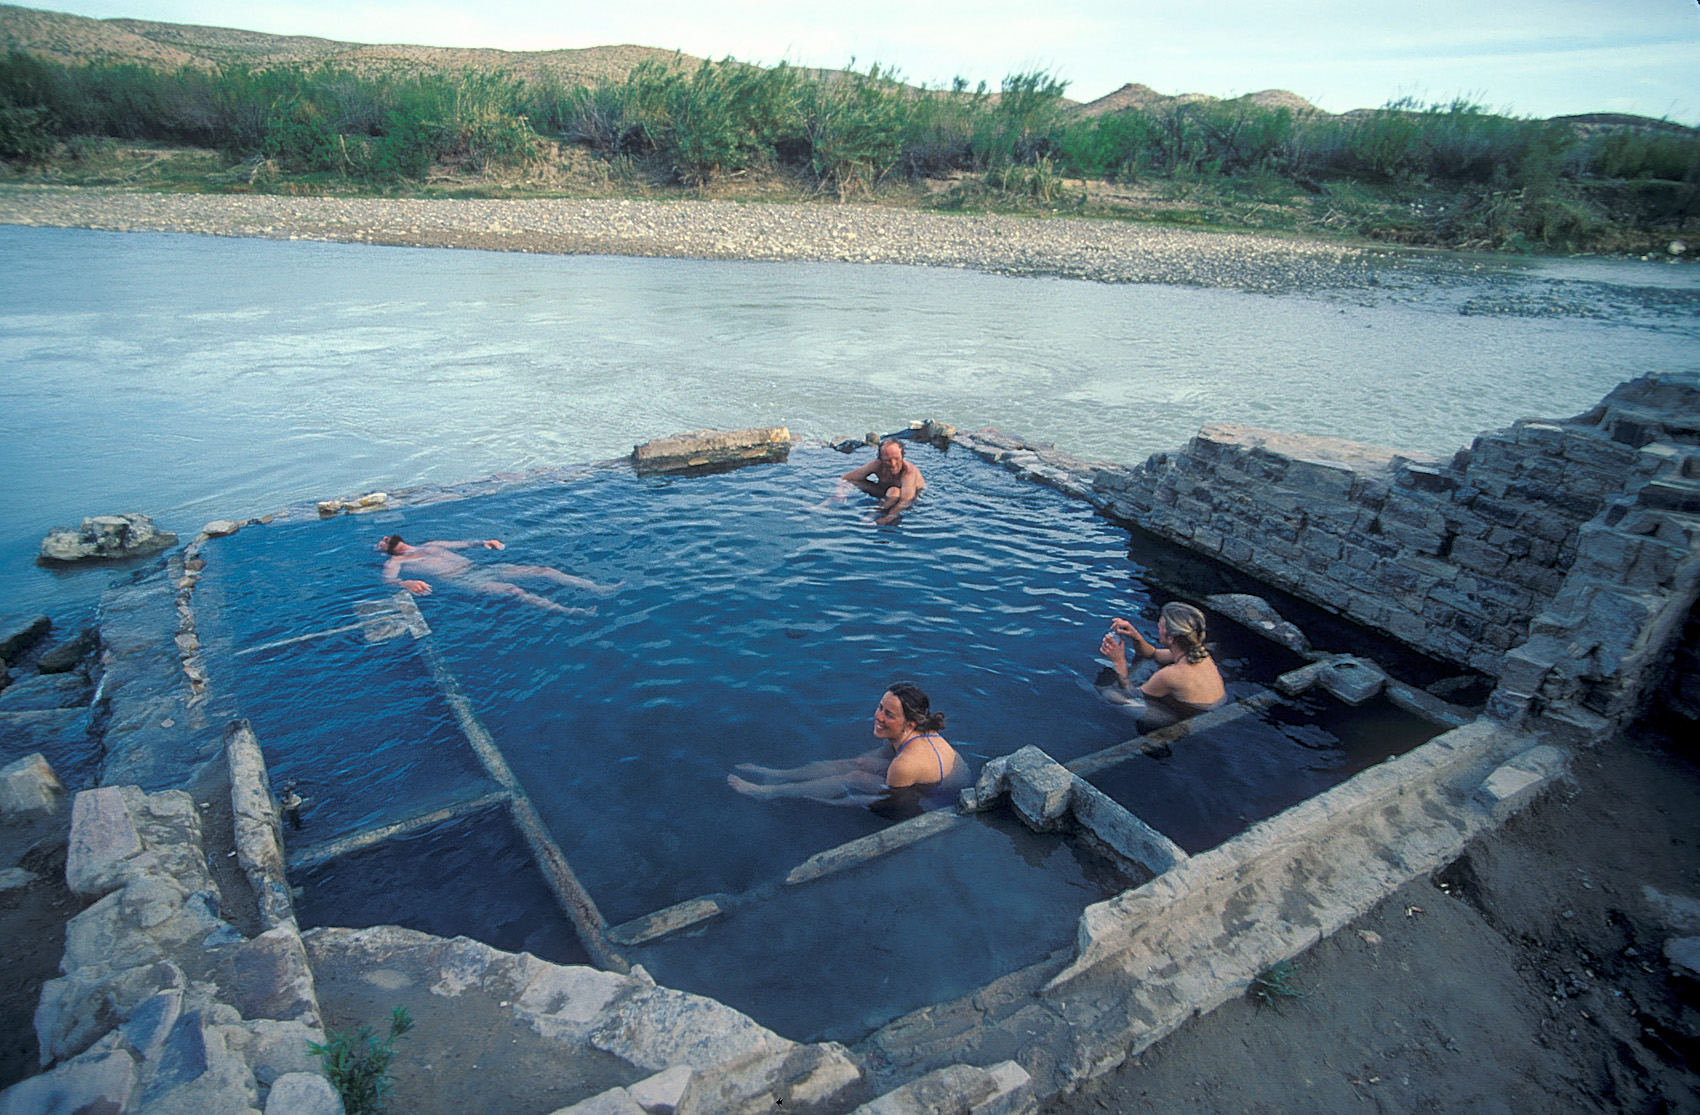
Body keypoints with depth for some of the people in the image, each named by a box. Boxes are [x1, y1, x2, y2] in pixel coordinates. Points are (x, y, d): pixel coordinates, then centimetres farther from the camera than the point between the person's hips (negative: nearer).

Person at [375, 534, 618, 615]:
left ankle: (597, 589, -17)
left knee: (542, 570, -8)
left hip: (477, 568, 7)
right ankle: (566, 611, -52)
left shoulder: (430, 546, 28)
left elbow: (463, 543, 32)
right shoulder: (395, 562, 10)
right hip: (460, 581, -7)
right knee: (511, 590, -34)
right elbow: (387, 579, -10)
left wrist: (484, 542, 12)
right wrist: (406, 583, -33)